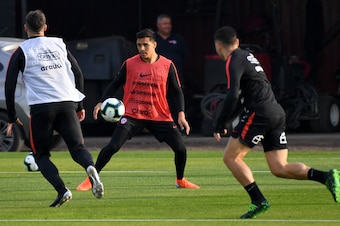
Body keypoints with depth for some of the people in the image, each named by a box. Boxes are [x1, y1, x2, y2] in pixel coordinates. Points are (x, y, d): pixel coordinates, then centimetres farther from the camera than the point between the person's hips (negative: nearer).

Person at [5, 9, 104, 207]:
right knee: (77, 148, 6)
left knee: (41, 154, 11)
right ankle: (91, 167, -30)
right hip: (67, 104, 3)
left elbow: (9, 85, 2)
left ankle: (62, 190, -12)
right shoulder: (59, 44, 15)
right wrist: (80, 105, 21)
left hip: (41, 108, -3)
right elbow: (78, 74, 15)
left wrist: (12, 118, 9)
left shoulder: (22, 52, 5)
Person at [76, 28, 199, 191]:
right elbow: (115, 84, 7)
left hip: (160, 116, 1)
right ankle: (90, 180, -2)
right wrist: (101, 102, -6)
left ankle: (180, 180, 23)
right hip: (132, 115, -1)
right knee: (112, 147, -16)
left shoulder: (167, 65, -1)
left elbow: (177, 91, 4)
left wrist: (181, 114, -7)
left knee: (180, 149, -6)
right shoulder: (129, 64, -2)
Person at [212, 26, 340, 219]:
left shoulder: (234, 61, -6)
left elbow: (233, 96, -18)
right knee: (280, 168, 4)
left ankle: (258, 201, -5)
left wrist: (219, 125, -10)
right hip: (277, 113, 8)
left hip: (260, 113, -8)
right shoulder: (247, 56, 22)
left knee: (231, 158, 2)